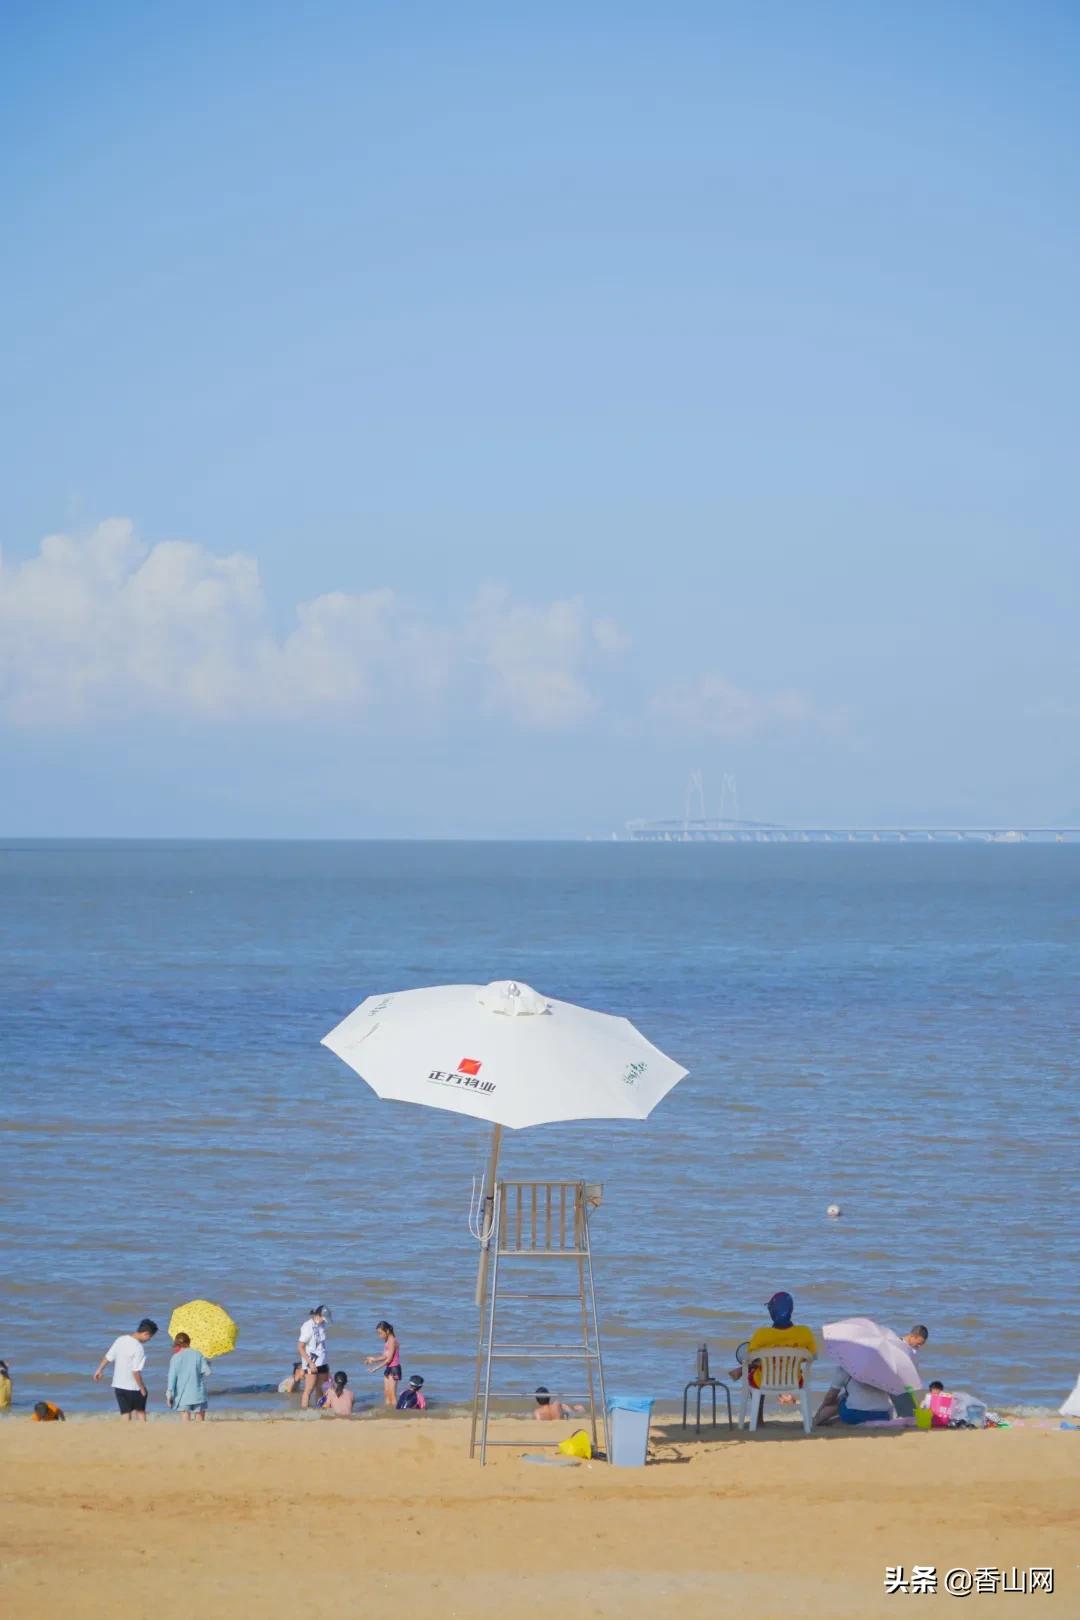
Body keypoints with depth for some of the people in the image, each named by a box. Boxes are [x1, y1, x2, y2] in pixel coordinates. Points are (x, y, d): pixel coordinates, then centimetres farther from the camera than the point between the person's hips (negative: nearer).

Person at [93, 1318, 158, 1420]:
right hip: (133, 1387, -5)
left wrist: (99, 1370, 21)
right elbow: (136, 1372, -22)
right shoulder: (139, 1348, -21)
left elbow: (107, 1357, 6)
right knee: (140, 1412, 14)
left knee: (125, 1414, 9)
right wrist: (142, 1388, -11)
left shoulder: (121, 1340, -1)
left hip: (118, 1385, 5)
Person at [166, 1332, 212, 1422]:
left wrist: (169, 1392, -2)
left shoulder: (176, 1358, -3)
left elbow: (172, 1376, -6)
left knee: (186, 1421, 1)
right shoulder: (198, 1355, -1)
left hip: (183, 1395, -1)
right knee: (201, 1421, 8)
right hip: (198, 1394, 1)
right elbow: (207, 1372, -5)